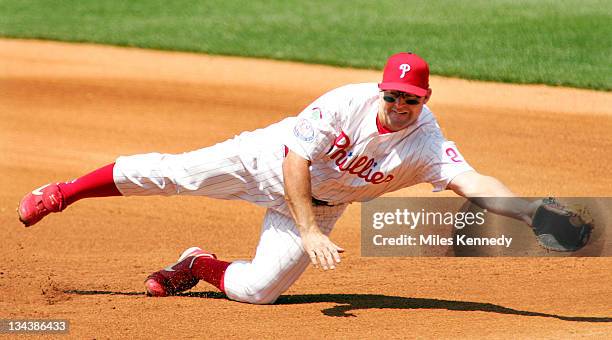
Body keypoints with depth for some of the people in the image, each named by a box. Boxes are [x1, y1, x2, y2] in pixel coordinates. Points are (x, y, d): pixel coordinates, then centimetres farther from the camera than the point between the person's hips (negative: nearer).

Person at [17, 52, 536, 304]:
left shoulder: (428, 146, -27)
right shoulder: (349, 102, -31)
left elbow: (472, 182, -42)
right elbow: (296, 160, -31)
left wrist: (528, 211, -59)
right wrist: (309, 232, -40)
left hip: (318, 203, 2)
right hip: (270, 160, -2)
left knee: (257, 289, -11)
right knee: (169, 172, 1)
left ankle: (198, 267, 24)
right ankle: (65, 193, 24)